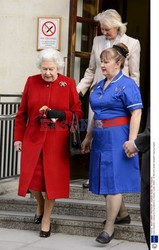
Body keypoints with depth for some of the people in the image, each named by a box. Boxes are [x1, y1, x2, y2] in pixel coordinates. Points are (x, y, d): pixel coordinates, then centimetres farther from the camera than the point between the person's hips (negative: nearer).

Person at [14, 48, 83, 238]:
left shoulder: (69, 84, 0)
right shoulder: (31, 82, 4)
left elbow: (78, 113, 2)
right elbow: (22, 113, 7)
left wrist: (61, 114, -16)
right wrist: (18, 137, 2)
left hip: (57, 141, -1)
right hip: (33, 139, 1)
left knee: (52, 178, 0)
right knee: (31, 177, -1)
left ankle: (46, 219, 17)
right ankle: (40, 205, 32)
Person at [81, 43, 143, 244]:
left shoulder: (127, 85, -10)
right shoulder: (99, 86, 15)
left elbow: (136, 114, -15)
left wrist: (132, 141, -21)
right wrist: (89, 137, 23)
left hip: (117, 139, -8)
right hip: (101, 138, 8)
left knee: (113, 181, -7)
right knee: (104, 180, 13)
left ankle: (109, 227, -1)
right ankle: (122, 213, 33)